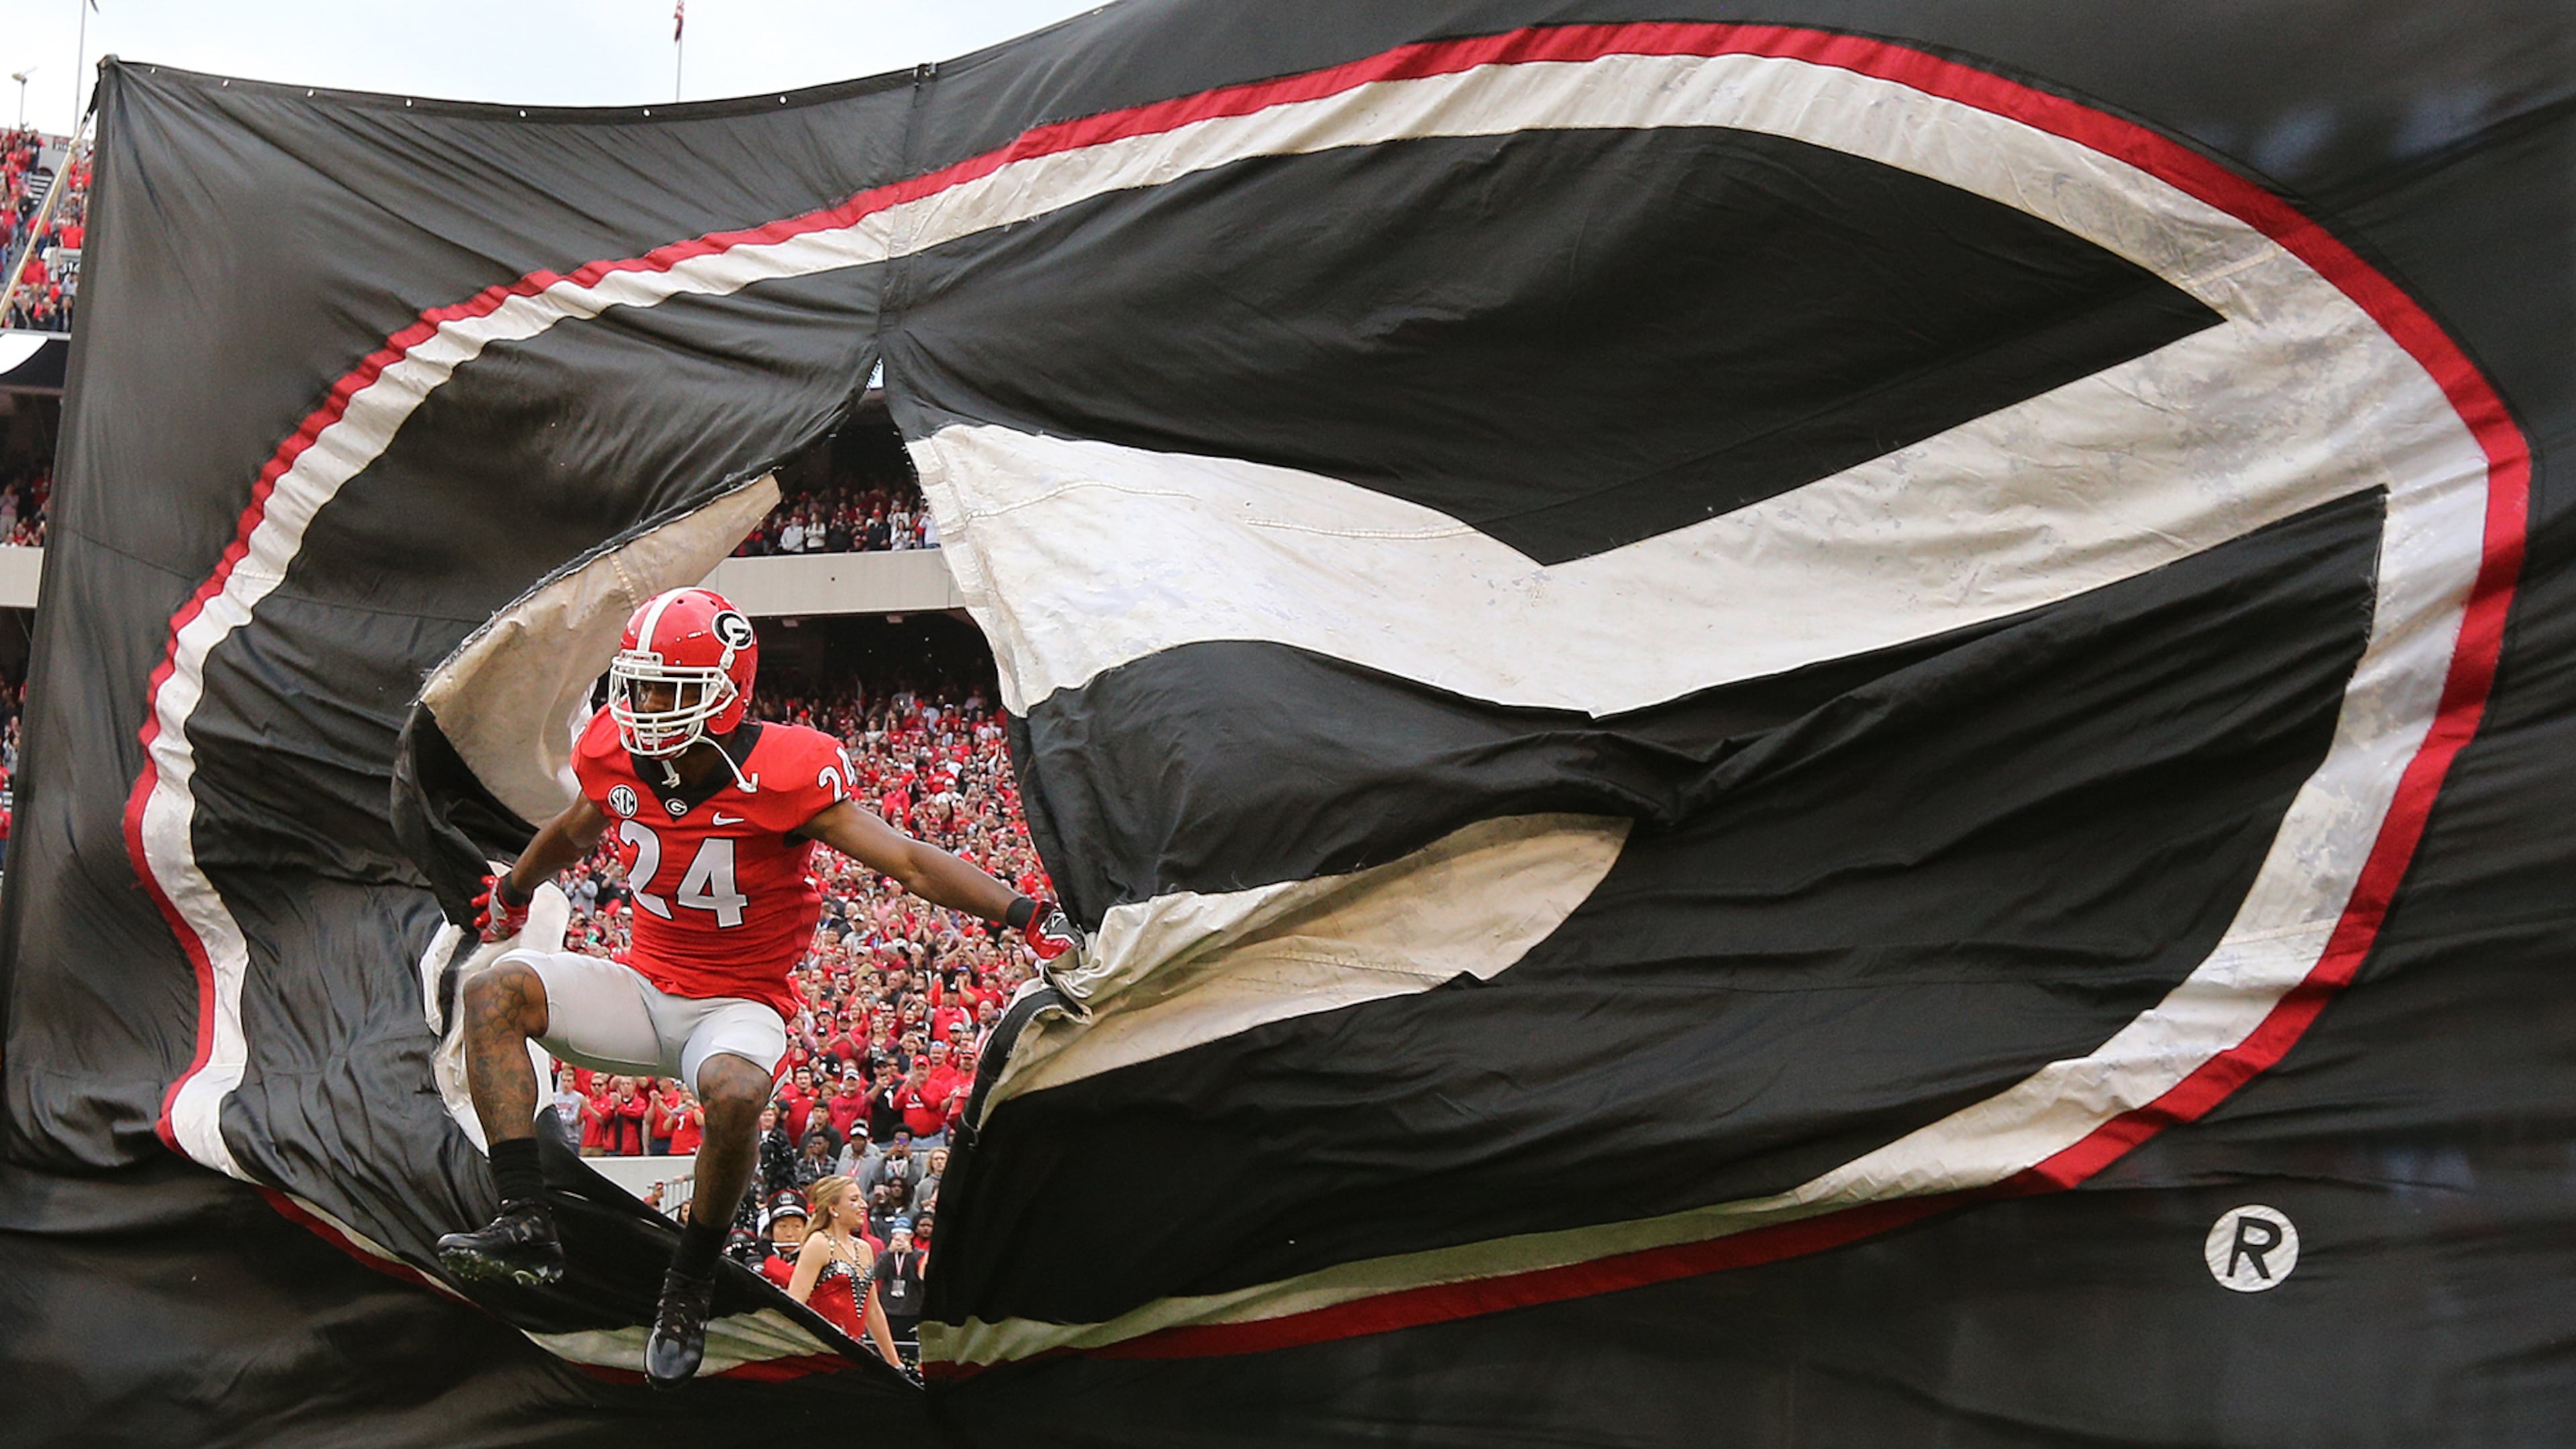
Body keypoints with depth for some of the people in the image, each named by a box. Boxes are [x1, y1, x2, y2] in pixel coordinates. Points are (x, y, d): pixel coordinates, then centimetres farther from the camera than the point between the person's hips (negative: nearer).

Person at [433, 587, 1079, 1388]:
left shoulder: (779, 776, -20)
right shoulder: (619, 759, -5)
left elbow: (910, 863, -22)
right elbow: (573, 833, 20)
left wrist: (1025, 915, -32)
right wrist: (512, 891, 39)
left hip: (738, 1005, -5)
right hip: (644, 985, 5)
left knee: (735, 1096, -37)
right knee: (495, 991, -17)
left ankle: (689, 1286, -12)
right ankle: (527, 1224, -22)